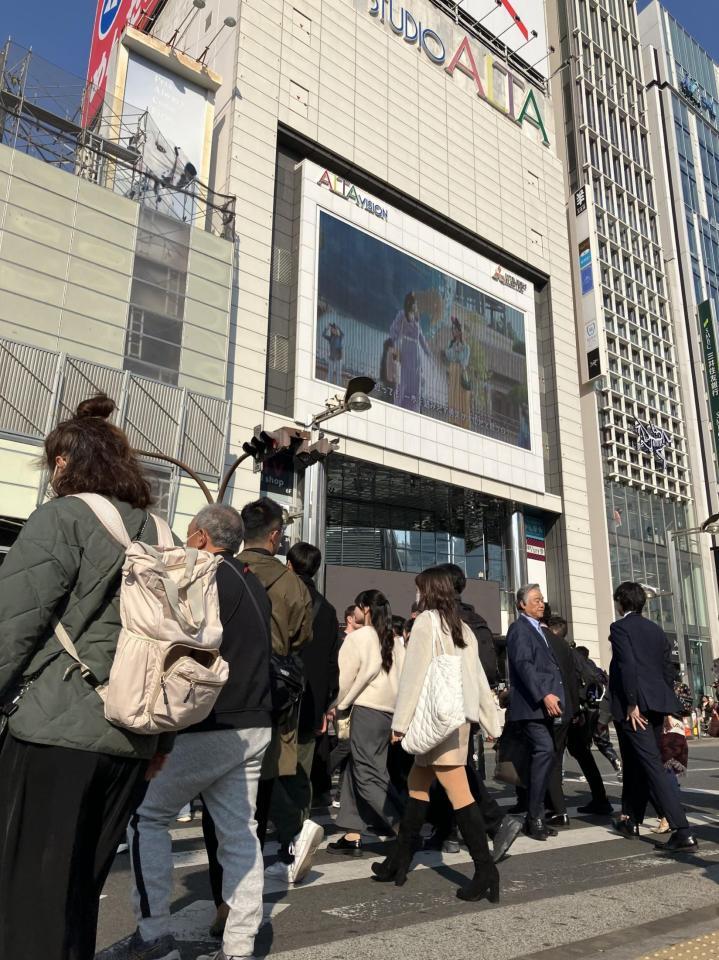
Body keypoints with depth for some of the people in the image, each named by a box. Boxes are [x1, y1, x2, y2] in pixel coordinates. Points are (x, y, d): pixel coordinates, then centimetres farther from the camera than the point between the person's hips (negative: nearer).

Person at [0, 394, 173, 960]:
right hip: (132, 742, 6)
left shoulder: (64, 517, -5)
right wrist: (163, 738, 17)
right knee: (79, 890, 19)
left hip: (57, 732, -6)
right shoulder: (157, 533, 12)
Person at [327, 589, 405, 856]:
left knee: (367, 775, -3)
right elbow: (401, 676, 9)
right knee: (356, 770, 12)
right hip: (391, 710, 7)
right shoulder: (395, 641, 12)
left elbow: (345, 677, -4)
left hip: (367, 710, -7)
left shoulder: (358, 637, -5)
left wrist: (337, 705, 11)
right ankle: (353, 835, 13)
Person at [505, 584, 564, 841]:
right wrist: (544, 695, -26)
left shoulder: (538, 630, 23)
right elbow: (523, 664, -18)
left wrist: (552, 696, 15)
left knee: (542, 756, 8)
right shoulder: (519, 628, -6)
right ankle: (535, 817, -11)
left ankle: (534, 819, 15)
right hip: (531, 704, -9)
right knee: (545, 751, -18)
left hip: (544, 705, 9)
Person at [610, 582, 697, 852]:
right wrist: (666, 707, 18)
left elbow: (628, 666, -17)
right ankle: (631, 820, 26)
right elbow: (668, 669, 14)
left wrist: (632, 704, -17)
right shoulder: (656, 630, 15)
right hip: (657, 704, 8)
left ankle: (683, 831, -15)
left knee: (652, 766, -9)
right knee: (637, 763, 17)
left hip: (634, 706, -8)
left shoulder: (620, 627, -6)